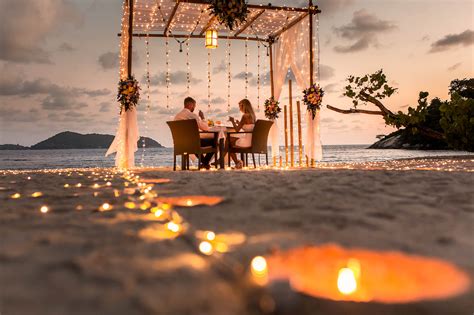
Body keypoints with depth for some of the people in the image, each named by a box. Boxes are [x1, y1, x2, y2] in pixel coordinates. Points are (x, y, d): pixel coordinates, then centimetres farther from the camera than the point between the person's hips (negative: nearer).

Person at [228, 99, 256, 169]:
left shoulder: (245, 116, -16)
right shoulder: (252, 115, 9)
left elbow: (237, 130, -13)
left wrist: (232, 121, 1)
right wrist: (239, 123, 18)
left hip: (247, 141, -9)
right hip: (251, 140, 9)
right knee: (230, 138, 22)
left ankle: (237, 163, 18)